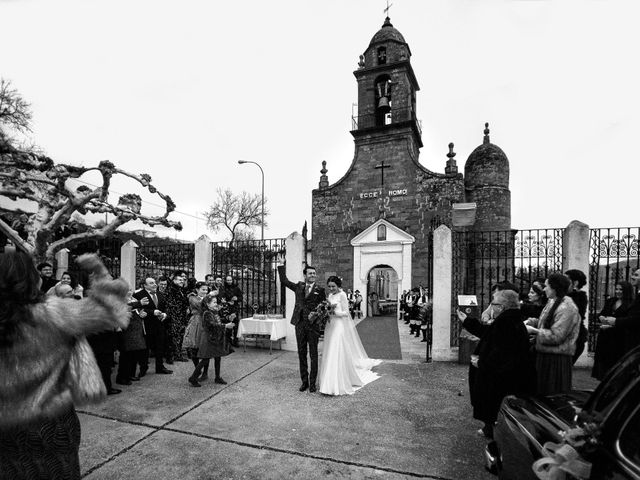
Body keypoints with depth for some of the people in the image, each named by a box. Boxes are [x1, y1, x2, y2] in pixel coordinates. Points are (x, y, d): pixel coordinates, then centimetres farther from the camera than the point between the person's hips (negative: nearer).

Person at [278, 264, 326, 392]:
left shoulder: (320, 289, -1)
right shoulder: (299, 286, 10)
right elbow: (284, 280, 15)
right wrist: (281, 265, 11)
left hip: (313, 325, -3)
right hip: (300, 324, 3)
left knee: (313, 355, 5)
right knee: (301, 354, 11)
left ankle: (312, 383, 18)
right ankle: (304, 381, 23)